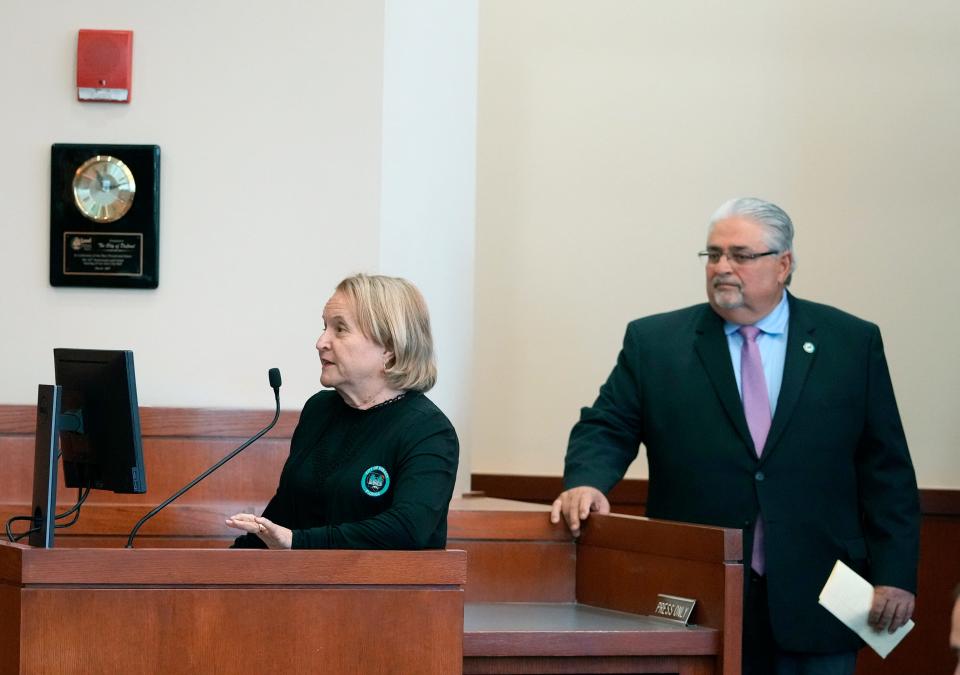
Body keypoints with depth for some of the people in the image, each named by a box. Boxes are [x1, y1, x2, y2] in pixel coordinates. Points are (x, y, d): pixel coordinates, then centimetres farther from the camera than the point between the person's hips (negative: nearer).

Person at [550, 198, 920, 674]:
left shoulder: (852, 343, 5)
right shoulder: (653, 343, 6)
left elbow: (886, 469, 4)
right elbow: (606, 429, 6)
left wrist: (895, 574, -2)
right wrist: (585, 482, -17)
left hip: (814, 600, 0)